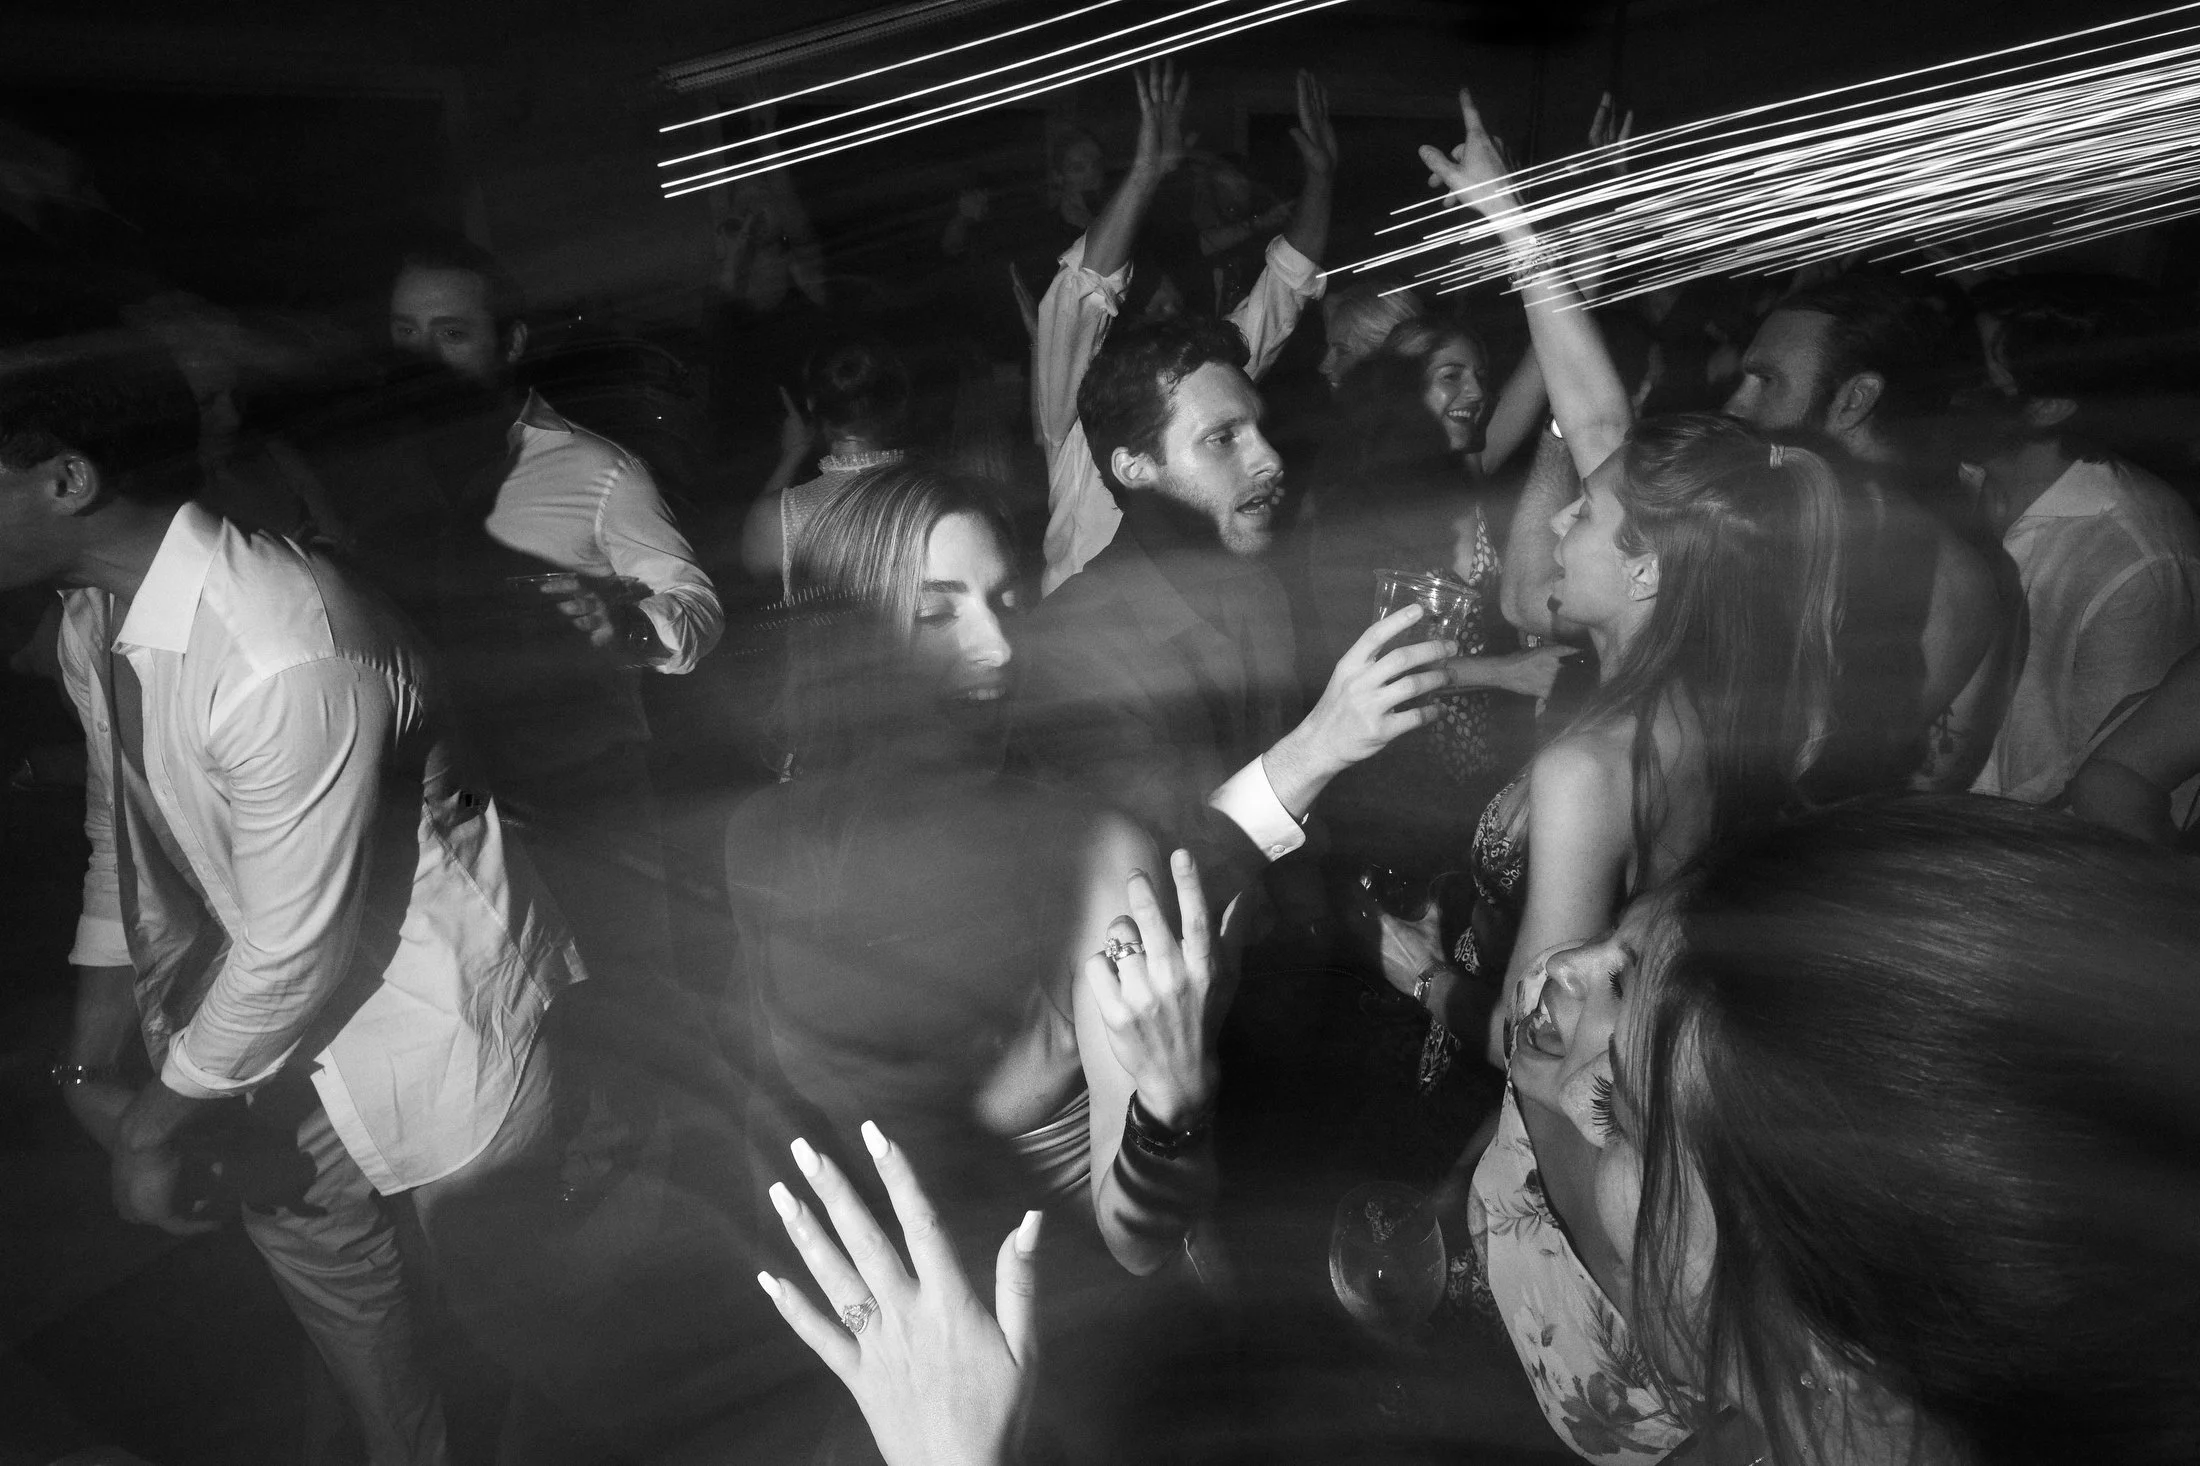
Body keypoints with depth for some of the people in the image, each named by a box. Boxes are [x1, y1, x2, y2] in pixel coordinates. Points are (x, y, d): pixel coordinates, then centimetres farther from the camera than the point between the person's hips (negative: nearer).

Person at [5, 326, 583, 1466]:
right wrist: (99, 1041, 6)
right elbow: (120, 822, 8)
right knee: (304, 1225, 22)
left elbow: (295, 946, -28)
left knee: (492, 1279, 12)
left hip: (418, 997, -8)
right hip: (266, 986, 8)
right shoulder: (92, 616, -6)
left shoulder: (284, 662, -35)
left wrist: (166, 1123, -14)